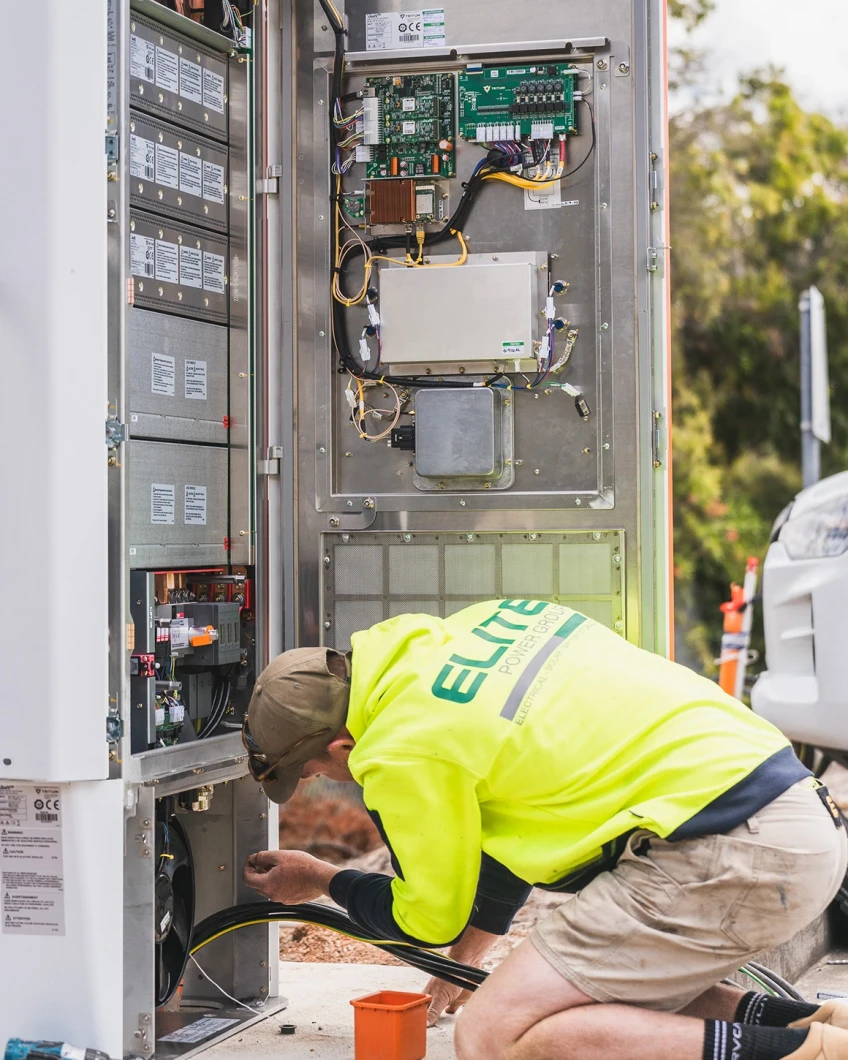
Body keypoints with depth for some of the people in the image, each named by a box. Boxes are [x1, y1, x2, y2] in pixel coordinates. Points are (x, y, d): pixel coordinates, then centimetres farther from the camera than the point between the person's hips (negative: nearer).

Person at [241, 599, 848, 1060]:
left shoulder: (401, 752, -9)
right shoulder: (470, 630, 17)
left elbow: (431, 918, 8)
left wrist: (323, 882, 26)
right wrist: (465, 958, 38)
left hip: (728, 855, -10)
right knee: (595, 1000, 24)